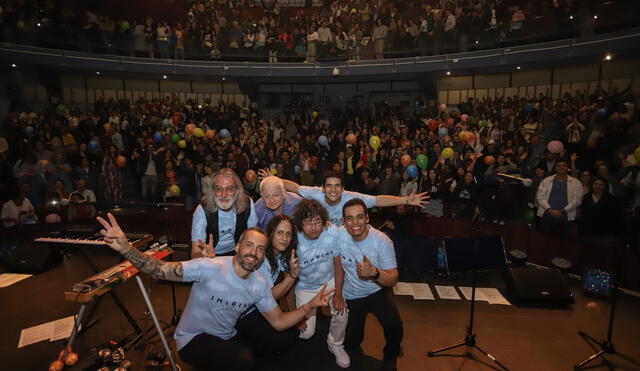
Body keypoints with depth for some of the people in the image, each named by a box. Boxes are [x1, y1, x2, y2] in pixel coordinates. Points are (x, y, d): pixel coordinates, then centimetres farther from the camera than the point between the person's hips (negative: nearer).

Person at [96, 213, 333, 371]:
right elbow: (160, 270, -27)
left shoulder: (260, 285, -6)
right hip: (193, 338, -7)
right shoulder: (210, 267, -23)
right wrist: (125, 247, -43)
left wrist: (310, 306, -16)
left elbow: (279, 322, -2)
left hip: (227, 338, 7)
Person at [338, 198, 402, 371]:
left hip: (377, 292, -2)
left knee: (394, 325, -26)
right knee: (350, 346, 7)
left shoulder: (382, 241, -23)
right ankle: (354, 346, 46)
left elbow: (393, 280, -22)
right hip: (350, 296, 2)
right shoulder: (339, 234, -17)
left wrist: (374, 272, -43)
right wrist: (337, 294, 3)